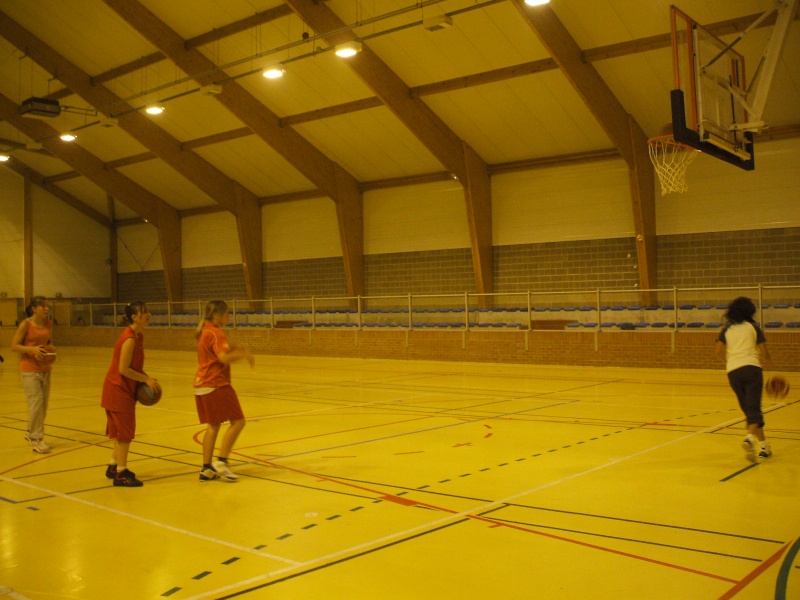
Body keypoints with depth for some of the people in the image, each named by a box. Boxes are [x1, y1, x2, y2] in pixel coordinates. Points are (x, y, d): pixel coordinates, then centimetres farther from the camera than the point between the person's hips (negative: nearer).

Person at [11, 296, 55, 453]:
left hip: (45, 368, 6)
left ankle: (31, 433, 29)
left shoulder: (48, 324, 5)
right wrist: (32, 349, -23)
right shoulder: (25, 325, -11)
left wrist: (50, 348, -4)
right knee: (36, 401, -11)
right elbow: (14, 346, -10)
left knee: (44, 403, 10)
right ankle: (36, 439, 0)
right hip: (29, 369, -6)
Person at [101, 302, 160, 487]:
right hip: (118, 389, -9)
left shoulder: (138, 337, 6)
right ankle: (120, 474, 4)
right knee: (125, 431, -3)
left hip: (124, 390, 9)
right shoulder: (130, 339, -22)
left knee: (121, 430, 19)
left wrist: (147, 378, -3)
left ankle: (114, 466, 32)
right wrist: (146, 379, -17)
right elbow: (123, 369, -24)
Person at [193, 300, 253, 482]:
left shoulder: (204, 332, 16)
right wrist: (244, 354, -12)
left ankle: (206, 468, 14)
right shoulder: (216, 333, -13)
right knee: (237, 421, -4)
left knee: (213, 426, 13)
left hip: (202, 385, 10)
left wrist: (233, 348, 11)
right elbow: (224, 358, -24)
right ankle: (221, 462, -5)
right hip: (216, 385, -10)